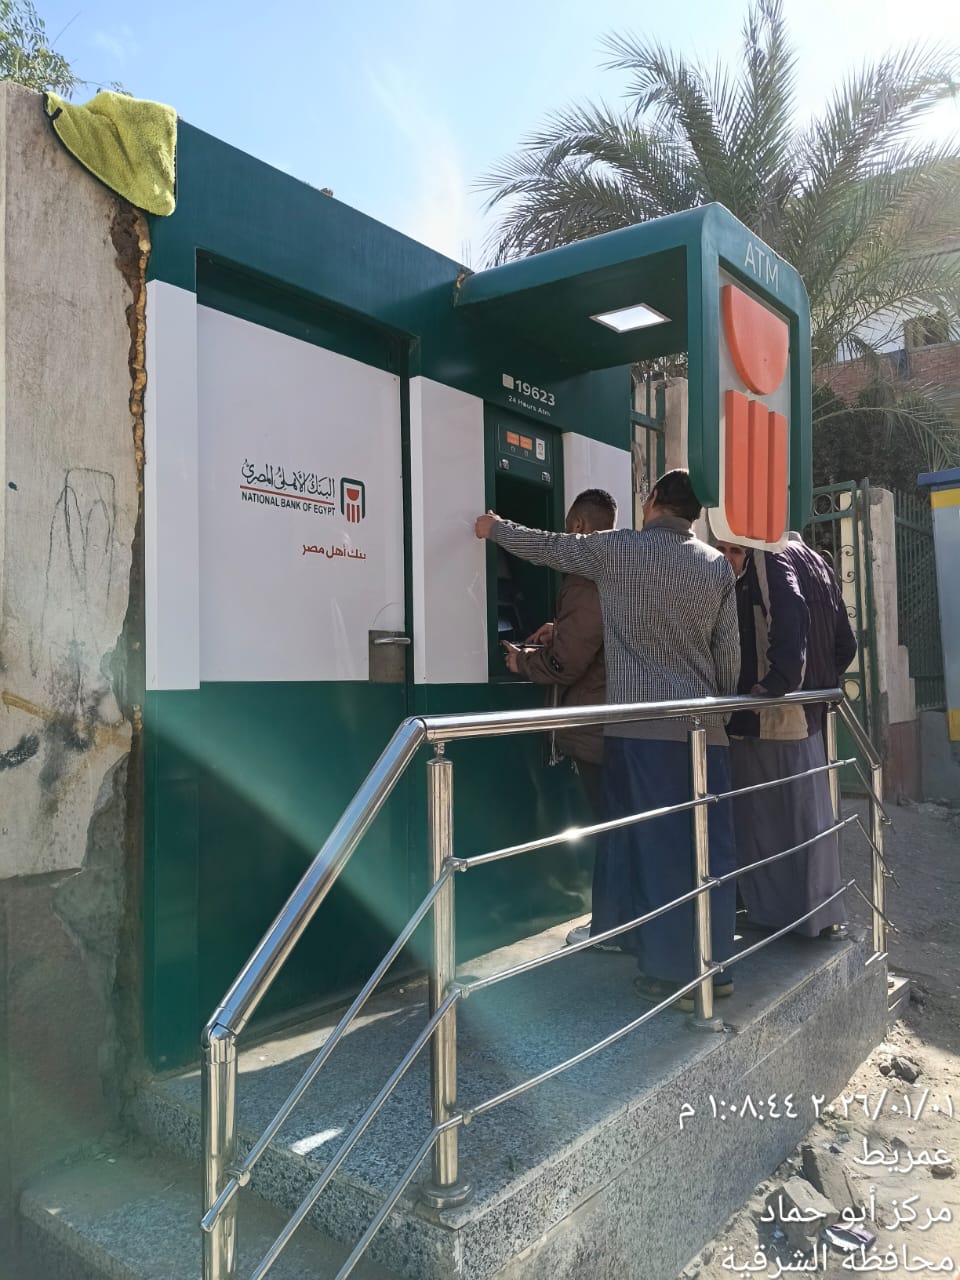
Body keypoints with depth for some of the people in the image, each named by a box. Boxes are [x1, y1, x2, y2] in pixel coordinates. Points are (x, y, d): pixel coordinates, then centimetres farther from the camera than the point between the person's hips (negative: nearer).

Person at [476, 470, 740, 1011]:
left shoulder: (618, 550, -1)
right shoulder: (718, 565, 7)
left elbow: (546, 546, 13)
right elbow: (730, 651, 8)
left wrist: (494, 528, 30)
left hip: (640, 726, -3)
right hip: (703, 724, 3)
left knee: (653, 849, 2)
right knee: (710, 847, 9)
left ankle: (671, 975, 7)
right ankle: (717, 966, 18)